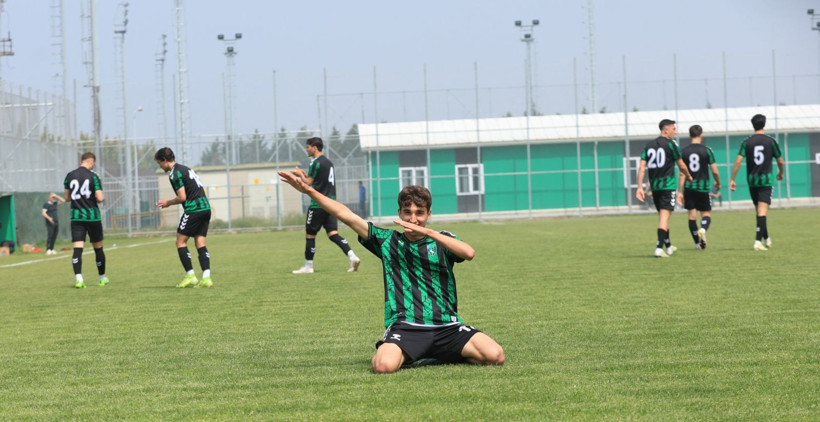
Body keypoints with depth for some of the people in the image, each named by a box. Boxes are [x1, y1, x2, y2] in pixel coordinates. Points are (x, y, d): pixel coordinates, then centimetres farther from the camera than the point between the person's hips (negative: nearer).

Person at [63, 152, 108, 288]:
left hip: (76, 217, 2)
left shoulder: (70, 176, 4)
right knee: (98, 247, 12)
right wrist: (100, 198, 9)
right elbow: (100, 198, -13)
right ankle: (102, 278, 24)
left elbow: (67, 197, 11)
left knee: (77, 248, -4)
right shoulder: (93, 176, -8)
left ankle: (78, 278, -21)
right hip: (92, 216, -2)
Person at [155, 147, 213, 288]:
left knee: (180, 241, 1)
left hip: (193, 210, -9)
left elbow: (182, 197, -13)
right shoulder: (186, 169, 20)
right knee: (200, 243, 6)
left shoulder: (175, 174, -9)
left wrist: (168, 203, 4)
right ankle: (206, 277, -4)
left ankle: (190, 276, -3)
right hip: (205, 207, 9)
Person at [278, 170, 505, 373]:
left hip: (447, 326, 1)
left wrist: (427, 232, -16)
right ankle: (404, 355, 6)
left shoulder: (442, 241, 10)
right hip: (405, 326, -1)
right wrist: (309, 190, 4)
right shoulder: (388, 241, 12)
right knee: (383, 366, -33)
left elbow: (469, 253, -13)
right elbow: (346, 215, 10)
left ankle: (437, 356, 6)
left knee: (495, 356, -21)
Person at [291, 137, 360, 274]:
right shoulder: (328, 162, 16)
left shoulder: (315, 163, -11)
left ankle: (308, 266, 9)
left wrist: (301, 174, 7)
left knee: (310, 234, 3)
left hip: (318, 205, -8)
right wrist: (306, 174, 22)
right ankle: (352, 256, -15)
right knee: (333, 233, 2)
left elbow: (308, 184, -10)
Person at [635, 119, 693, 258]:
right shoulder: (670, 144, -5)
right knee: (665, 216, -9)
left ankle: (668, 246, 30)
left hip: (654, 186, 6)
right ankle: (659, 248, -20)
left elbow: (642, 167, 4)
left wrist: (639, 187, 2)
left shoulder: (648, 145, 10)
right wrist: (688, 176, 21)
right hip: (668, 184, -6)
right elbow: (681, 165, 2)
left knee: (662, 215, 17)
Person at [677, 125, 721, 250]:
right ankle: (703, 230, -25)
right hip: (703, 186, -2)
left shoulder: (684, 151, 2)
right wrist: (718, 183, 16)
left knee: (692, 215, 8)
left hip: (689, 187, 2)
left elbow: (682, 173, 2)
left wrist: (681, 192, 5)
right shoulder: (707, 150, -4)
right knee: (706, 214, 7)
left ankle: (698, 243, 9)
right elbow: (715, 171, -3)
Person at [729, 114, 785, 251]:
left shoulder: (746, 142, 0)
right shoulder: (771, 141, -2)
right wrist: (781, 173, 24)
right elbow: (780, 161, 4)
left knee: (759, 211, 16)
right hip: (766, 180, -3)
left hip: (752, 180, 3)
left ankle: (766, 239, 30)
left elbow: (738, 161, -7)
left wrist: (732, 179, -4)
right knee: (762, 212, -8)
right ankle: (758, 241, -20)